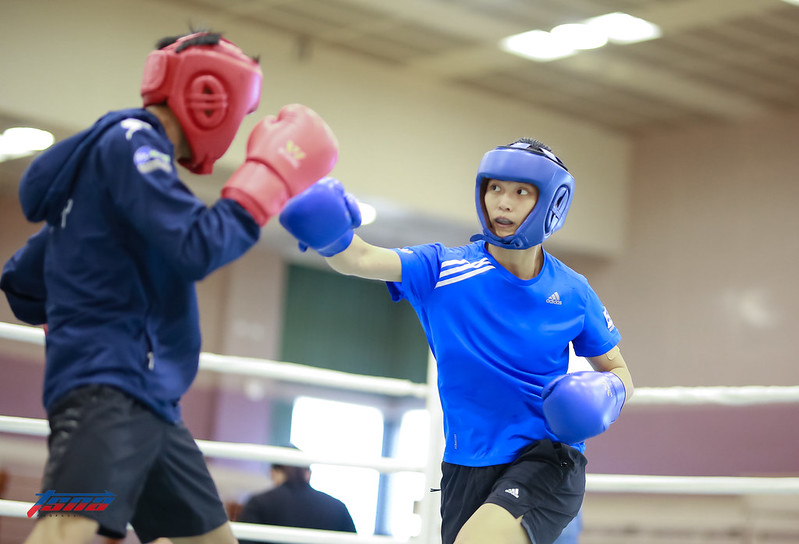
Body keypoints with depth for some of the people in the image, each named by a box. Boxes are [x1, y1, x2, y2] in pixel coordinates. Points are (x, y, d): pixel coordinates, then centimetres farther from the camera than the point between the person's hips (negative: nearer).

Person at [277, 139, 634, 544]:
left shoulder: (572, 293, -2)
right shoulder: (442, 269, -4)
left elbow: (617, 371, 11)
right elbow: (362, 259, -19)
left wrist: (604, 396, -12)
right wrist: (329, 235, -41)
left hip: (546, 459, -2)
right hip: (466, 466, 3)